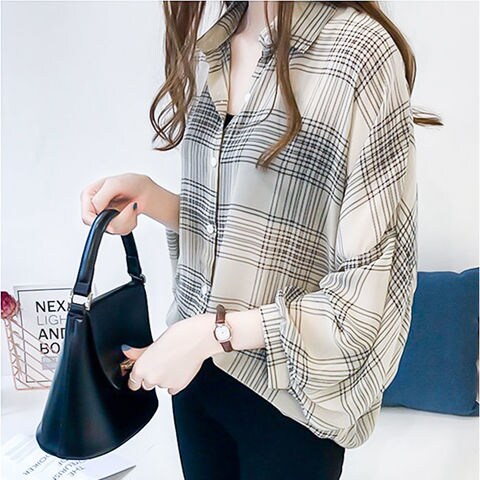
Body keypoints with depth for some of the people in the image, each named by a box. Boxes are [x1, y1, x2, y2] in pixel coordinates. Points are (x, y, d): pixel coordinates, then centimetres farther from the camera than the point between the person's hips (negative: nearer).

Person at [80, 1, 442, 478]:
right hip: (195, 368, 6)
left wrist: (213, 333, -20)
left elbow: (372, 287, -19)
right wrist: (150, 197, -6)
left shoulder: (362, 51, -19)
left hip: (286, 390, -5)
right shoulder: (206, 49, 2)